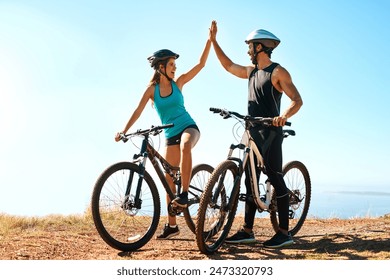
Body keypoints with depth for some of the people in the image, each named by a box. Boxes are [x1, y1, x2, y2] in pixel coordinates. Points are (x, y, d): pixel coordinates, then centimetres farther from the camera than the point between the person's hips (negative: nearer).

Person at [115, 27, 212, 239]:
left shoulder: (178, 83, 1)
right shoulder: (152, 88, 0)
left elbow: (201, 64, -3)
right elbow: (138, 111, -5)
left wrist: (210, 40, -9)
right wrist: (124, 131, -14)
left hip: (188, 127, -1)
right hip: (170, 134, 2)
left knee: (185, 146, -40)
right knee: (169, 178, 4)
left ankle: (184, 194, -31)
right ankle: (171, 224, 16)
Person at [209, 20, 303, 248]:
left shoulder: (278, 72, -8)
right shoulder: (251, 72, 16)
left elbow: (297, 100, -15)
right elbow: (229, 65, 26)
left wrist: (284, 115, -35)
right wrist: (213, 40, 25)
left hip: (271, 133, -8)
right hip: (254, 133, 8)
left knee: (275, 178, -7)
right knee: (251, 180, 7)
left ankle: (284, 232, -1)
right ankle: (247, 231, 13)